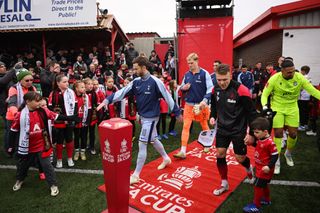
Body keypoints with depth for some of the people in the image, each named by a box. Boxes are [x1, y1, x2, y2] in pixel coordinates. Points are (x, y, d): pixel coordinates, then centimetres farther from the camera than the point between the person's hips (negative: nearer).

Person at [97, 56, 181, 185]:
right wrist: (107, 100, -16)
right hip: (142, 117, 7)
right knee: (153, 140, 21)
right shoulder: (136, 82, 1)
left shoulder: (155, 81, -18)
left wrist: (177, 113, -6)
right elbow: (122, 92, -4)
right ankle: (166, 158, 45)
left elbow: (167, 97, -12)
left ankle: (136, 175, 8)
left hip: (151, 118, -7)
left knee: (142, 145, -4)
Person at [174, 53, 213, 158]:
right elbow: (181, 87, 15)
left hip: (201, 105, -3)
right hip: (189, 104, 3)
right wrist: (183, 88, -9)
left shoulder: (204, 73, -9)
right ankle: (183, 151, 0)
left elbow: (210, 89, -12)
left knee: (204, 125, 16)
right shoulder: (187, 74, 4)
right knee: (186, 126, -3)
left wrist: (205, 100, -25)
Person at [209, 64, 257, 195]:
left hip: (238, 130, -4)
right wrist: (212, 117, -5)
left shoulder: (241, 90, -21)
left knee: (240, 158, 4)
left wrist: (252, 133, -14)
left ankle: (249, 169, 42)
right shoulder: (215, 89, -5)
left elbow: (252, 113, -15)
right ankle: (224, 183, 22)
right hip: (222, 128, 5)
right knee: (220, 154, 3)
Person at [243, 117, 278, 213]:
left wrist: (269, 166, -28)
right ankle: (266, 199, 45)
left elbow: (275, 155, -23)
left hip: (264, 169, -9)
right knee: (264, 184, 25)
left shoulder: (270, 143, -28)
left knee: (257, 186, 0)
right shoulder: (260, 139, -2)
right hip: (260, 168, 9)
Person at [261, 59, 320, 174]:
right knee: (278, 134, -2)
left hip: (292, 108, 2)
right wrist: (265, 106, -30)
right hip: (277, 107, -2)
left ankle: (288, 154, 38)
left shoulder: (299, 77, -15)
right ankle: (276, 160, 14)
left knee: (293, 134, 7)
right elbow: (265, 94, -13)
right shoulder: (274, 79, -19)